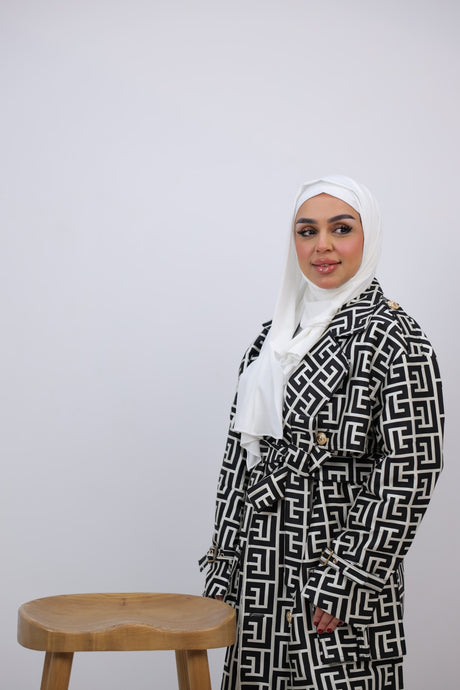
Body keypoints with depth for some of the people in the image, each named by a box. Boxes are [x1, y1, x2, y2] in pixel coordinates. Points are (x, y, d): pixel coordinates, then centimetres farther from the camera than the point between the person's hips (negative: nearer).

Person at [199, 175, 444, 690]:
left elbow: (410, 469, -14)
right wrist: (223, 568, 10)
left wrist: (346, 583, -17)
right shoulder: (278, 330, 12)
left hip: (332, 566, -6)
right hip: (261, 570, 6)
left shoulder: (390, 333, -9)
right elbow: (242, 454, 13)